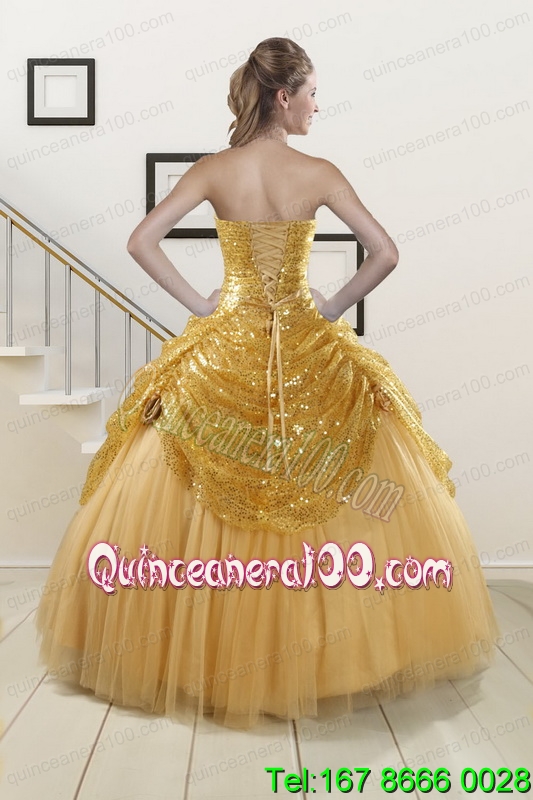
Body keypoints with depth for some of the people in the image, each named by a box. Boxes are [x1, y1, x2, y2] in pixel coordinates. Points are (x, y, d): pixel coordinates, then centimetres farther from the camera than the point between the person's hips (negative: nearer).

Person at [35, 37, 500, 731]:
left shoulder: (214, 171, -2)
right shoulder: (319, 174, -6)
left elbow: (142, 242, -7)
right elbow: (385, 253, -9)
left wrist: (197, 303, 1)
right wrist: (334, 307, 3)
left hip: (223, 349, 1)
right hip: (307, 352, -1)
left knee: (186, 502, 13)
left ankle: (200, 655, 21)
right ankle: (319, 654, 21)